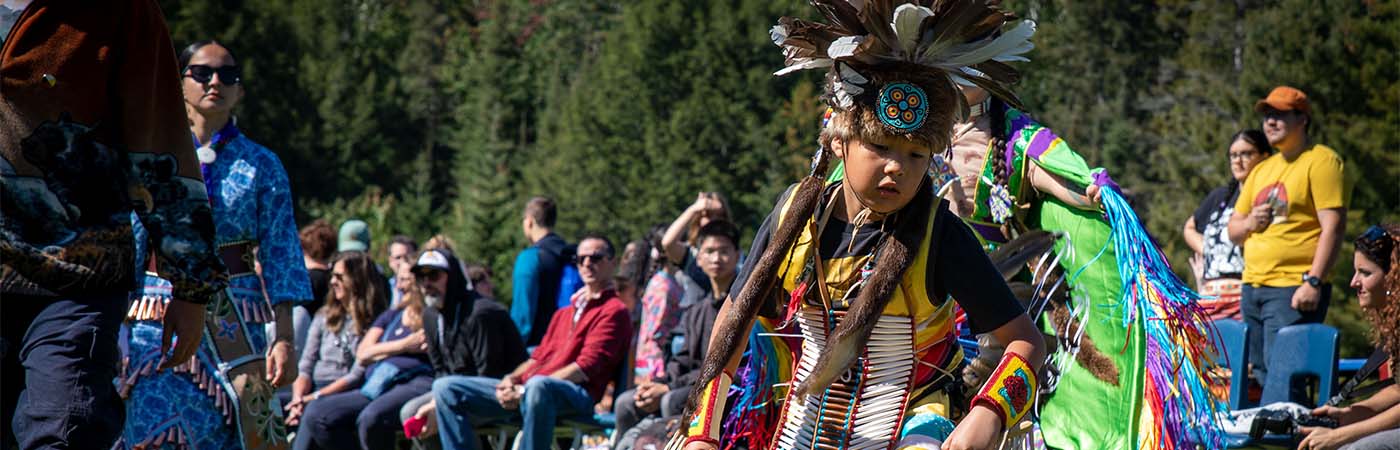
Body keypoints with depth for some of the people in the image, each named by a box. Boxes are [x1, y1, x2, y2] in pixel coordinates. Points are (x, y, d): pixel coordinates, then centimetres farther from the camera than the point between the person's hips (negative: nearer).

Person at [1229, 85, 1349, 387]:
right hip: (1252, 289, 8)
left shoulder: (1321, 161, -4)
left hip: (1294, 291, -8)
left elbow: (1334, 226, -13)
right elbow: (1233, 230, 26)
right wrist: (1248, 223, 1)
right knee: (1258, 375, 6)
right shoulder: (1262, 170, 21)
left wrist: (1313, 282, -21)